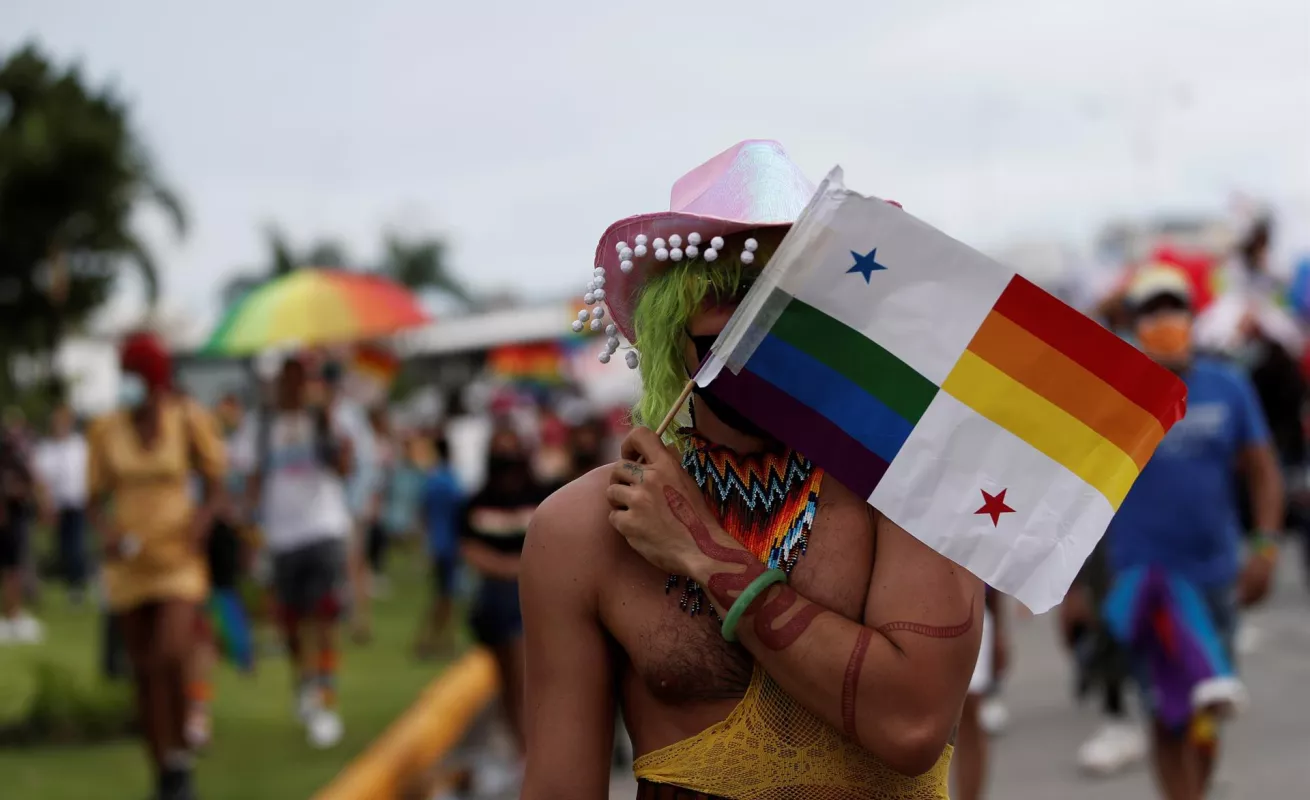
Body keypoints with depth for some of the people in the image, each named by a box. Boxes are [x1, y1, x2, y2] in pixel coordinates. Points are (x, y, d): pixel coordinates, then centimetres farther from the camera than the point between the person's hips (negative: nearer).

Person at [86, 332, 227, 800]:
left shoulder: (189, 421, -6)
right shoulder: (105, 432, -1)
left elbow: (215, 487, 2)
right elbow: (96, 500, 5)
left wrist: (199, 524, -17)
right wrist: (105, 532, -16)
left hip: (178, 559, -2)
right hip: (127, 562, 2)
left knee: (172, 657, -21)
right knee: (144, 672, 5)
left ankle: (180, 758, 2)